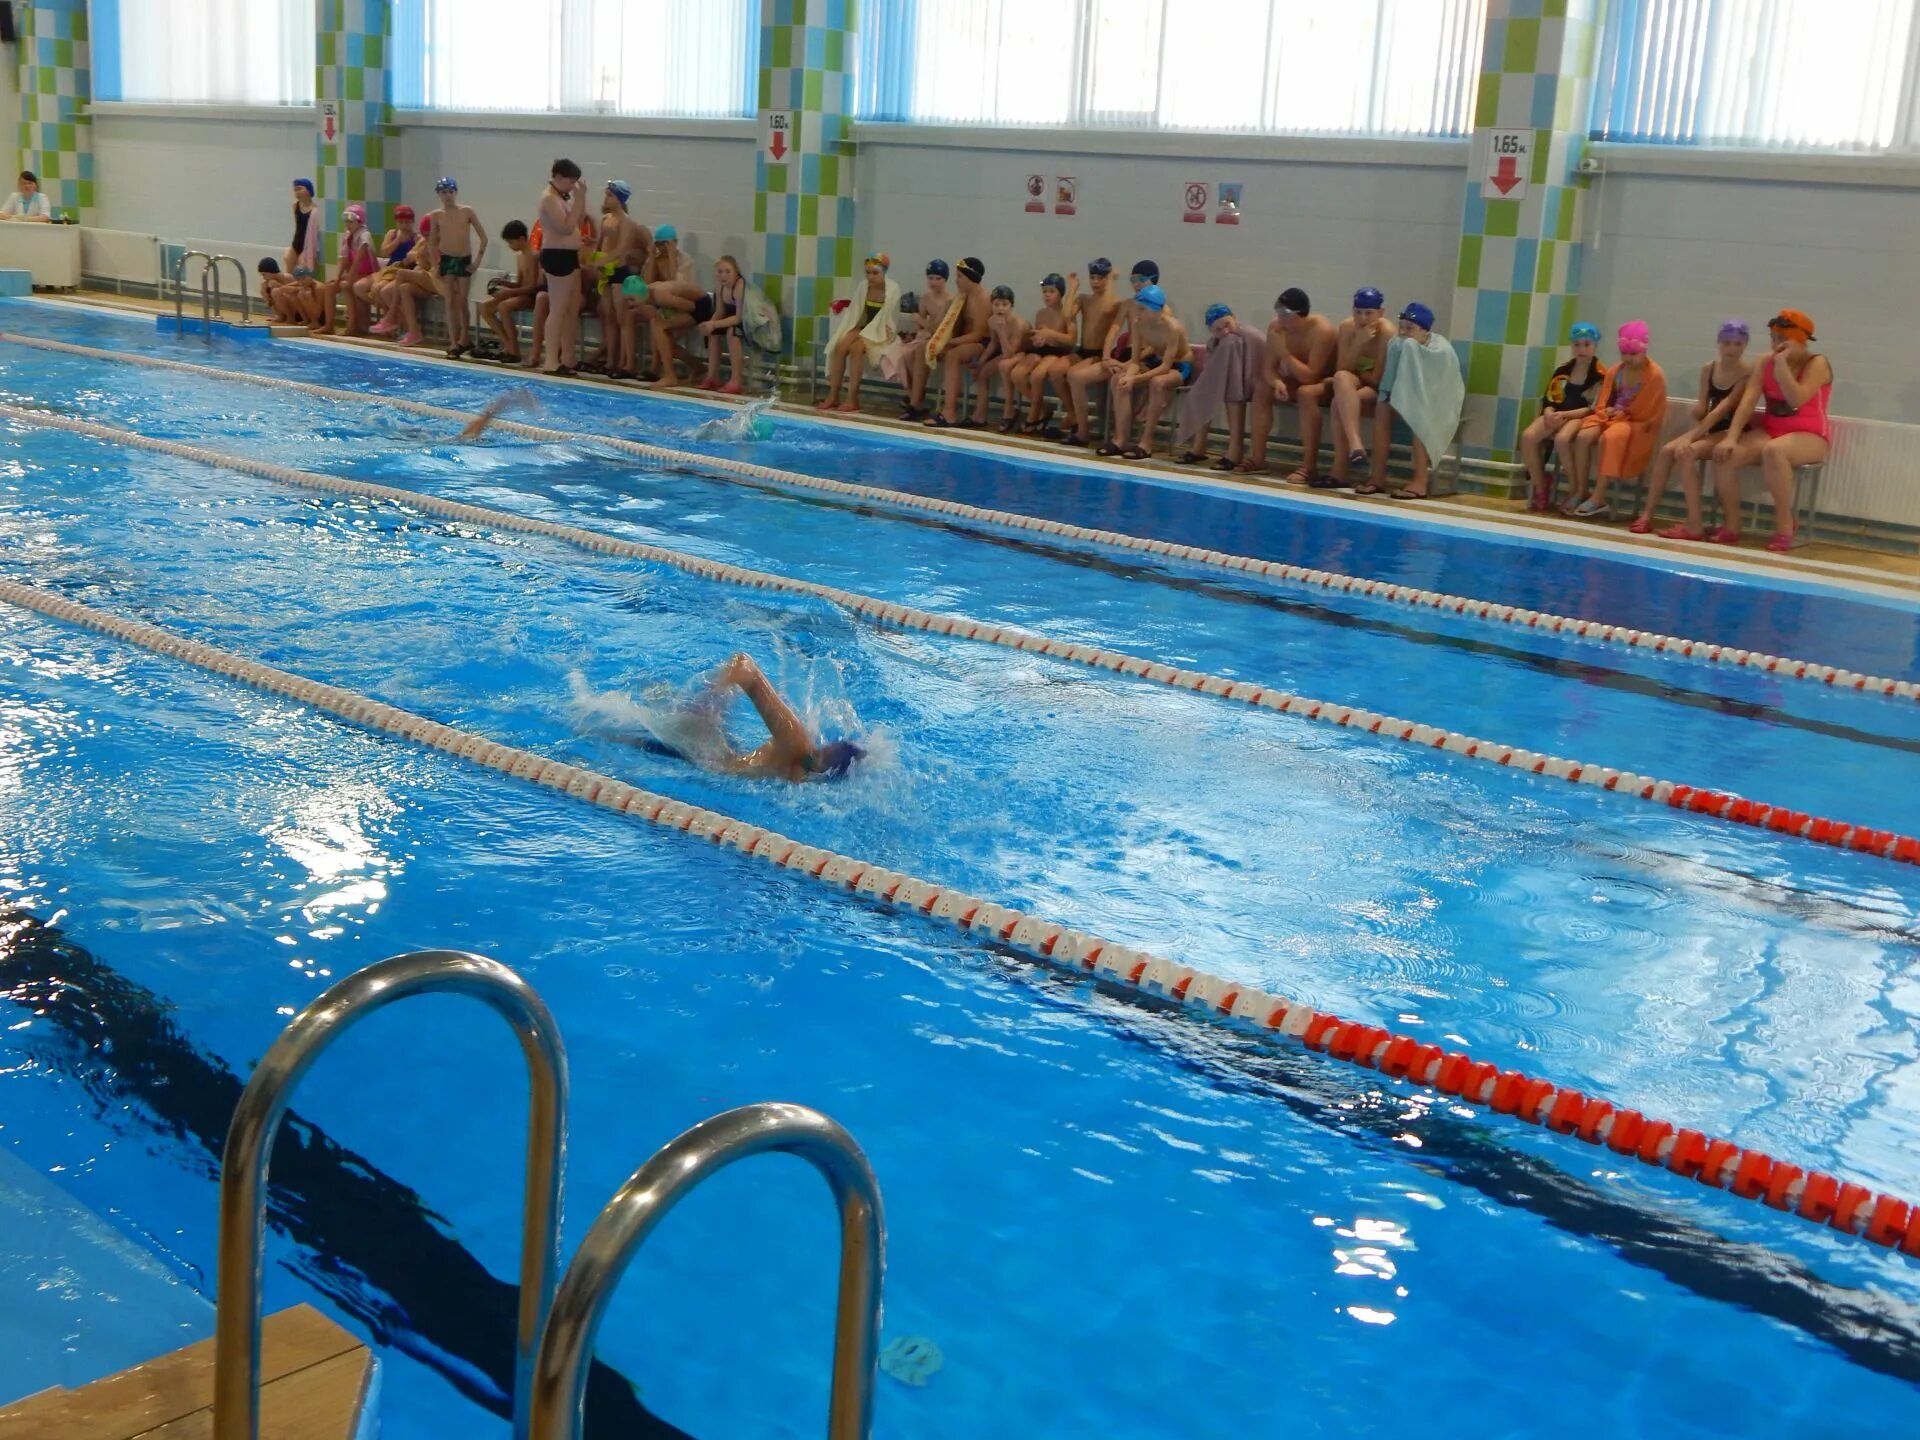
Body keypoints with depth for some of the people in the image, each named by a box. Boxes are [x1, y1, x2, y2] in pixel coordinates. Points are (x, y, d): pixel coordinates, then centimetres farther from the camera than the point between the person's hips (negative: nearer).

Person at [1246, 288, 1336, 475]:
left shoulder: (1322, 330, -31)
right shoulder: (1276, 327, -12)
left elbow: (1310, 376, -34)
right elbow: (1269, 368, -9)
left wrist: (1284, 352, -35)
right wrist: (1277, 382, -31)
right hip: (1299, 381, 7)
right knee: (1262, 389, -10)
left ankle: (1309, 465, -35)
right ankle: (1258, 457, -9)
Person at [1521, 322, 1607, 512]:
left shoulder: (1600, 374, -1)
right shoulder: (1563, 371, 15)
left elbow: (1595, 408, -8)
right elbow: (1548, 399, 12)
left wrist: (1565, 415, -18)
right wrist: (1550, 414, -12)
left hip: (1581, 418, -5)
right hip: (1557, 415, 5)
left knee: (1562, 439, -39)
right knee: (1528, 436, -26)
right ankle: (1540, 488, -12)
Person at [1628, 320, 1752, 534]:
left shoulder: (1748, 374, -11)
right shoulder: (1708, 369, 8)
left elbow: (1723, 409, -19)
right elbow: (1700, 410, 5)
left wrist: (1692, 436, -26)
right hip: (1708, 430, 6)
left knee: (1687, 453, -30)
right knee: (1667, 450, -19)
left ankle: (1695, 525, -30)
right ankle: (1647, 515, -18)